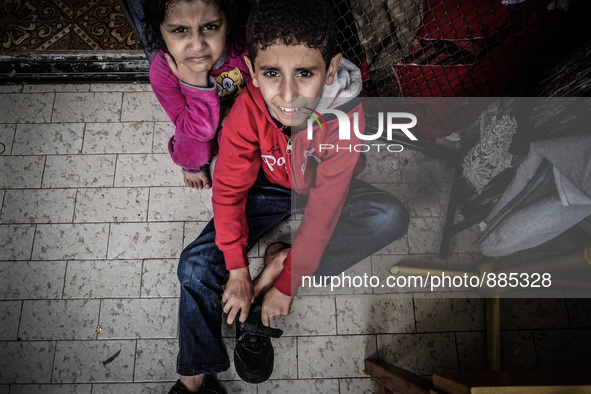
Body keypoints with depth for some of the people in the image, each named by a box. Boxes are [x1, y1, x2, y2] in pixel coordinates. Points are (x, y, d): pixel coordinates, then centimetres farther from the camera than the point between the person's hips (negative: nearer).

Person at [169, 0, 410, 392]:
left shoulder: (346, 115, -33)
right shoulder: (248, 110, -29)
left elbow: (324, 209, -29)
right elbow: (229, 188, -19)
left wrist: (288, 283, -26)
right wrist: (237, 271, -21)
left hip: (323, 187, 0)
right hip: (269, 187, 1)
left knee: (393, 217, -28)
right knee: (197, 265, -15)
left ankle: (282, 260, -18)